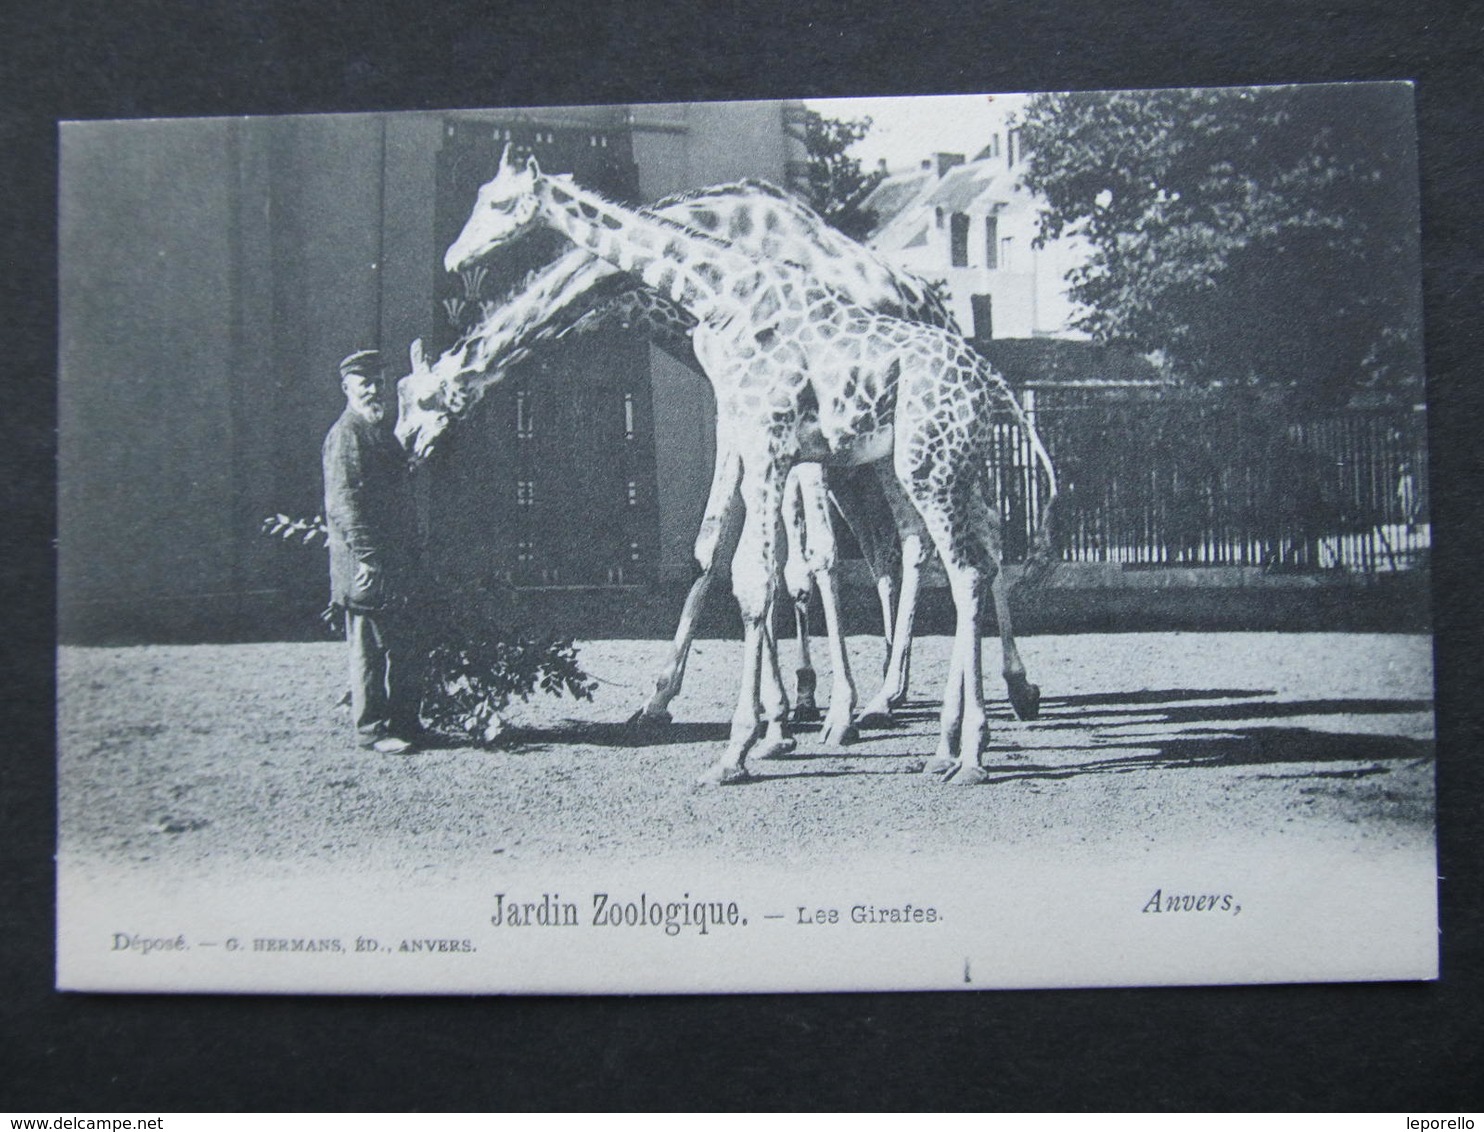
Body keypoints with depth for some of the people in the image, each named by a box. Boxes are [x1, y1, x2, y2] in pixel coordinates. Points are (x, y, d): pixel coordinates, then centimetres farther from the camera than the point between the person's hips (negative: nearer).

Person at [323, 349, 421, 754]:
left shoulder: (380, 431, 18)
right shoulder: (347, 433, -12)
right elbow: (343, 501, -19)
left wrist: (409, 549, 20)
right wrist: (367, 556, -23)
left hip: (393, 564, 10)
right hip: (367, 566, -10)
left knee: (404, 648, 13)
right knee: (370, 648, -3)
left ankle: (403, 724, 21)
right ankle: (370, 730, 5)